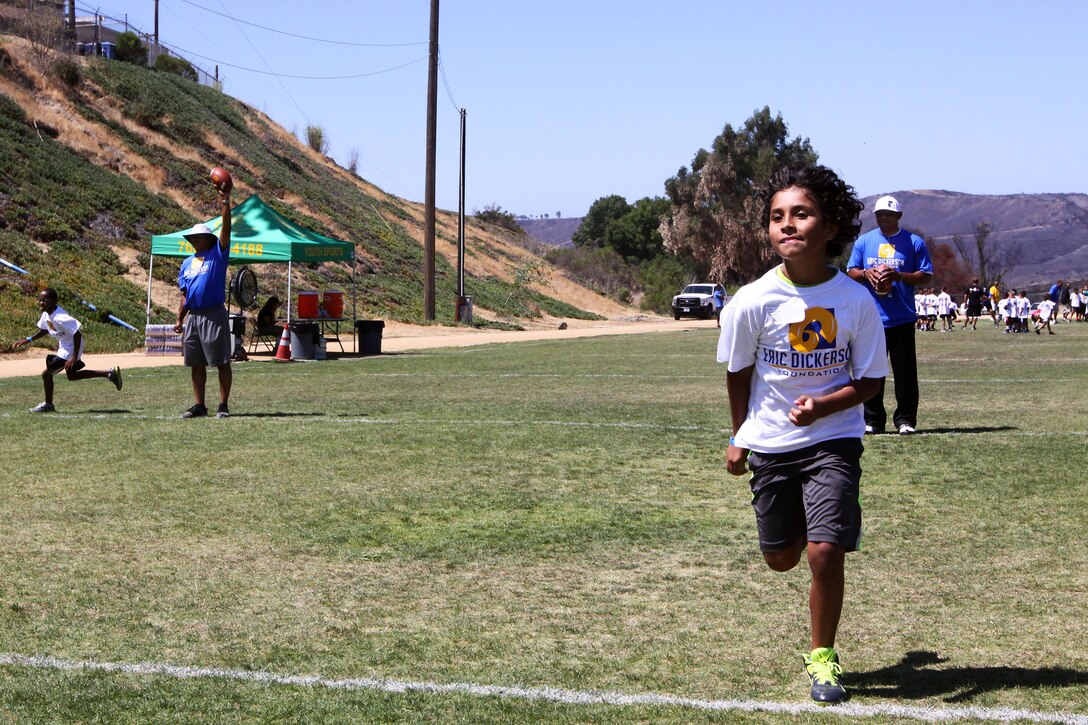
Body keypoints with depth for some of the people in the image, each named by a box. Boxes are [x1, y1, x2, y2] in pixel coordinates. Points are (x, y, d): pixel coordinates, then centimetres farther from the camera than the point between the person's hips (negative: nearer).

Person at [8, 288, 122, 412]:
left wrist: (75, 357, -32)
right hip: (63, 346, 10)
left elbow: (77, 333, -31)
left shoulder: (60, 317, -32)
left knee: (47, 373, -9)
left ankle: (48, 405, 10)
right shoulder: (46, 314, -4)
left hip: (70, 349, -10)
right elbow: (44, 330, 16)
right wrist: (29, 340, 7)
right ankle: (110, 374, 28)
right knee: (71, 375, 25)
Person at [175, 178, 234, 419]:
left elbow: (226, 229, -12)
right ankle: (199, 406, 14)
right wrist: (179, 320, 13)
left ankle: (223, 405, -1)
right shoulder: (187, 263, 17)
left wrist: (225, 203, -22)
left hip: (214, 315, -6)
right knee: (196, 363, 8)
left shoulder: (218, 255, 0)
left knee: (222, 361, -4)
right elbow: (185, 295, 19)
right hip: (193, 316, 6)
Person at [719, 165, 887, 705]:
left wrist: (823, 405, -24)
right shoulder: (752, 302, -14)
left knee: (825, 551, -13)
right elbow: (738, 372, 3)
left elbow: (871, 381, -6)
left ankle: (822, 657, 10)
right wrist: (739, 437, 11)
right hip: (770, 443, 2)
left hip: (833, 439, -2)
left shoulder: (855, 301, -15)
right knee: (781, 558, 12)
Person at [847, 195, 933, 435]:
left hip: (902, 319, -2)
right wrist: (865, 273, -8)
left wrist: (899, 276, -14)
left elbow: (926, 276, 2)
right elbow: (850, 272, 14)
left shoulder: (914, 242, 4)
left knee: (905, 372, -2)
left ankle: (905, 419, 7)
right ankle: (873, 421, 11)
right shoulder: (863, 241, 12)